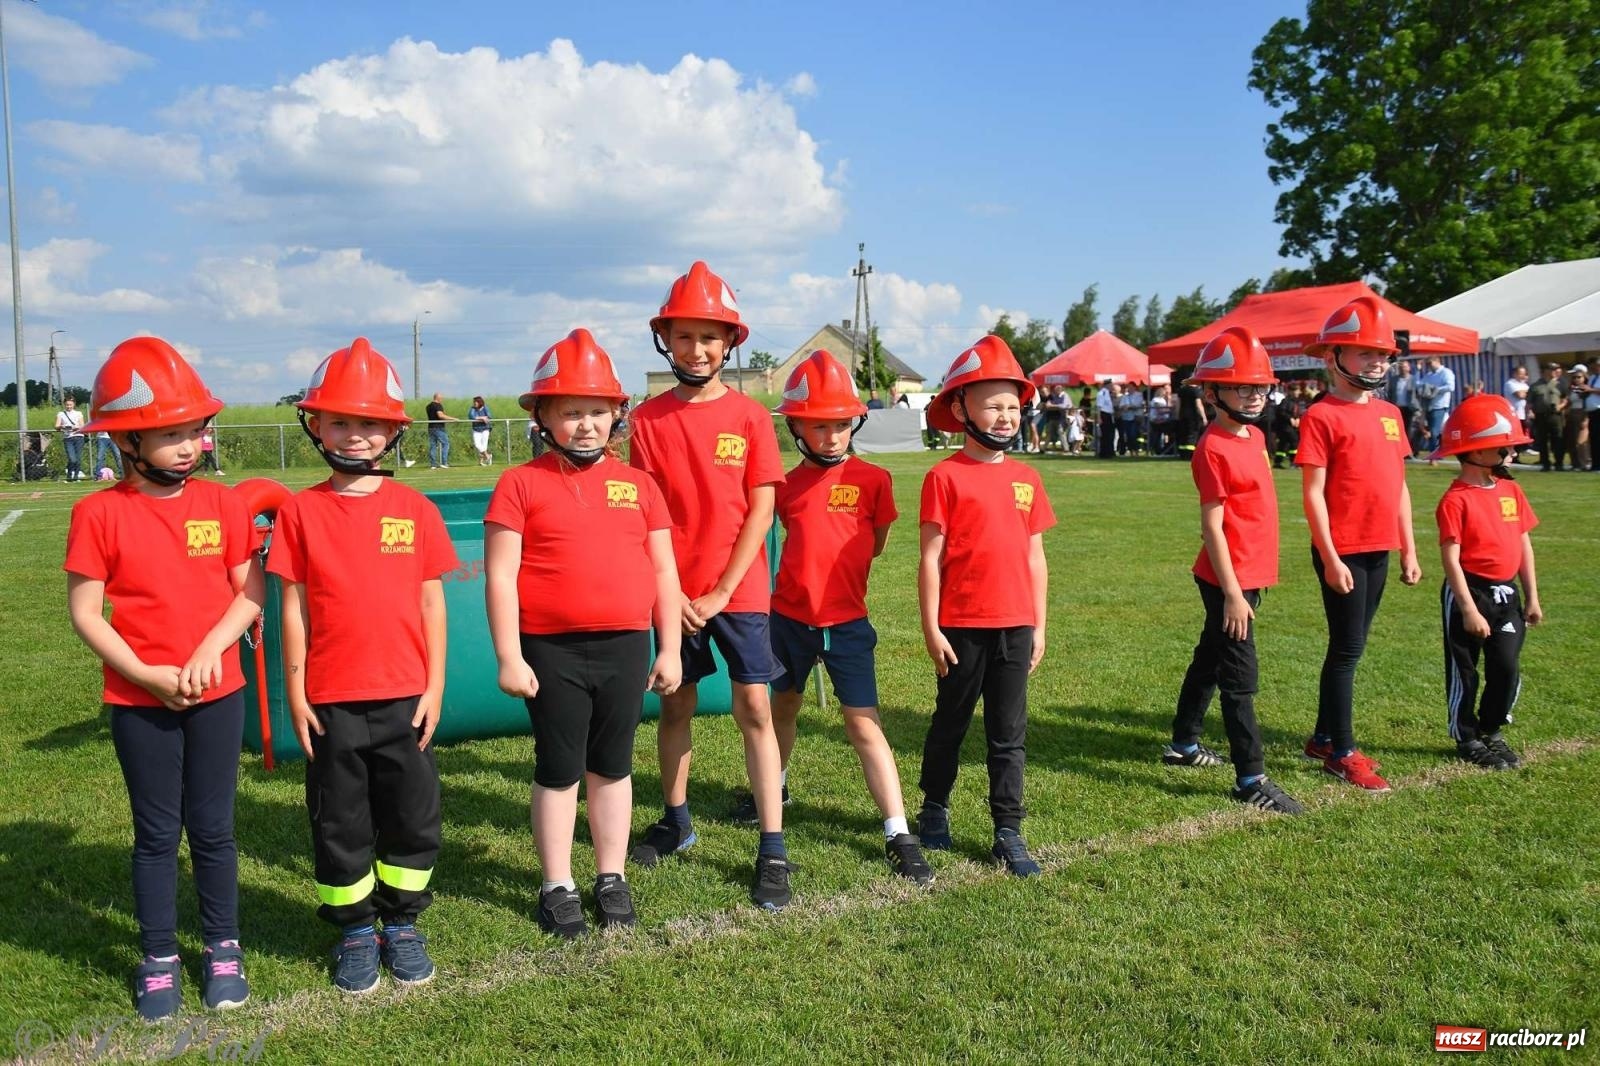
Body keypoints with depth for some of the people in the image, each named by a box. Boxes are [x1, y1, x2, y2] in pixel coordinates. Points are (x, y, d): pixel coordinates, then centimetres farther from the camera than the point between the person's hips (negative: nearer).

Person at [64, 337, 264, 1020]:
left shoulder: (222, 504, -1)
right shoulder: (98, 513, -7)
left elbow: (249, 593, 0)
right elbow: (85, 612, -6)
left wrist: (208, 653, -15)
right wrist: (147, 675, -15)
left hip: (216, 694, 1)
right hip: (139, 701, -1)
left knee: (213, 828, 11)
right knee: (156, 833, 11)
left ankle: (223, 948, 27)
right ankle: (158, 959, 25)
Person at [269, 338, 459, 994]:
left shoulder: (415, 509, 0)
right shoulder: (301, 511, -1)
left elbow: (431, 601, 2)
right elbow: (294, 607, 1)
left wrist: (435, 686, -1)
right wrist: (295, 693, -1)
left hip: (405, 697, 1)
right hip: (331, 700, 0)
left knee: (412, 816, 10)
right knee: (340, 822, 11)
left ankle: (401, 923, 29)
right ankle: (355, 933, 28)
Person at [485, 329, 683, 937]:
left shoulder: (638, 485, 6)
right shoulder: (521, 484, -3)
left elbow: (663, 572, 8)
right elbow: (500, 574, -6)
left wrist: (669, 649, 5)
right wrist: (508, 657, -11)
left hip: (626, 647, 3)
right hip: (552, 652, -2)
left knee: (612, 767, 14)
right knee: (558, 772, 8)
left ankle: (611, 879, 28)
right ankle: (557, 887, 22)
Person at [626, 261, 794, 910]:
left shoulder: (750, 416, -3)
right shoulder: (649, 418, 1)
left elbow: (761, 511, -6)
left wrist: (720, 593, -10)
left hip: (739, 590, -2)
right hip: (675, 592, 2)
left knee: (754, 709, -2)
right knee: (676, 705, 13)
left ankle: (772, 850, 4)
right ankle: (675, 821, 32)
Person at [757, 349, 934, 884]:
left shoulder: (871, 479, -6)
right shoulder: (787, 485, 0)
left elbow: (876, 543, 5)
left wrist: (837, 575, 6)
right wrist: (823, 567, 3)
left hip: (846, 622, -3)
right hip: (790, 617, 3)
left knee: (863, 724, -5)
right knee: (783, 706, 22)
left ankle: (899, 835, -1)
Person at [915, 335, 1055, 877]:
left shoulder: (1027, 479, 7)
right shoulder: (945, 476, -7)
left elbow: (1035, 557, 11)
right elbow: (931, 557, -8)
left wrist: (1039, 625, 10)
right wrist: (931, 628, -9)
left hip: (1015, 626, 4)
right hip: (962, 627, -3)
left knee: (1009, 734, 9)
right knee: (951, 723, 14)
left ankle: (1008, 832, 18)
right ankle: (934, 809, 34)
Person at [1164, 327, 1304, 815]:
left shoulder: (1255, 436, 10)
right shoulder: (1214, 449, -17)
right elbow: (1212, 525, -18)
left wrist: (1253, 580, 19)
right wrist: (1232, 592, -20)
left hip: (1250, 575, 9)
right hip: (1228, 580, -9)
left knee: (1210, 659, 20)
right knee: (1240, 677, -4)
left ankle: (1183, 744, 35)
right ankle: (1250, 778, 3)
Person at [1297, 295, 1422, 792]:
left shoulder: (1389, 414, 11)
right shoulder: (1322, 416, -10)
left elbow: (1399, 486, 15)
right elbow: (1313, 492, -13)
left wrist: (1408, 550, 13)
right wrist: (1330, 558, -16)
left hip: (1379, 550, 7)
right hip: (1343, 552, -7)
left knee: (1351, 647, 14)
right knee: (1347, 649, -1)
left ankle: (1323, 737, 26)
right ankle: (1343, 752, 10)